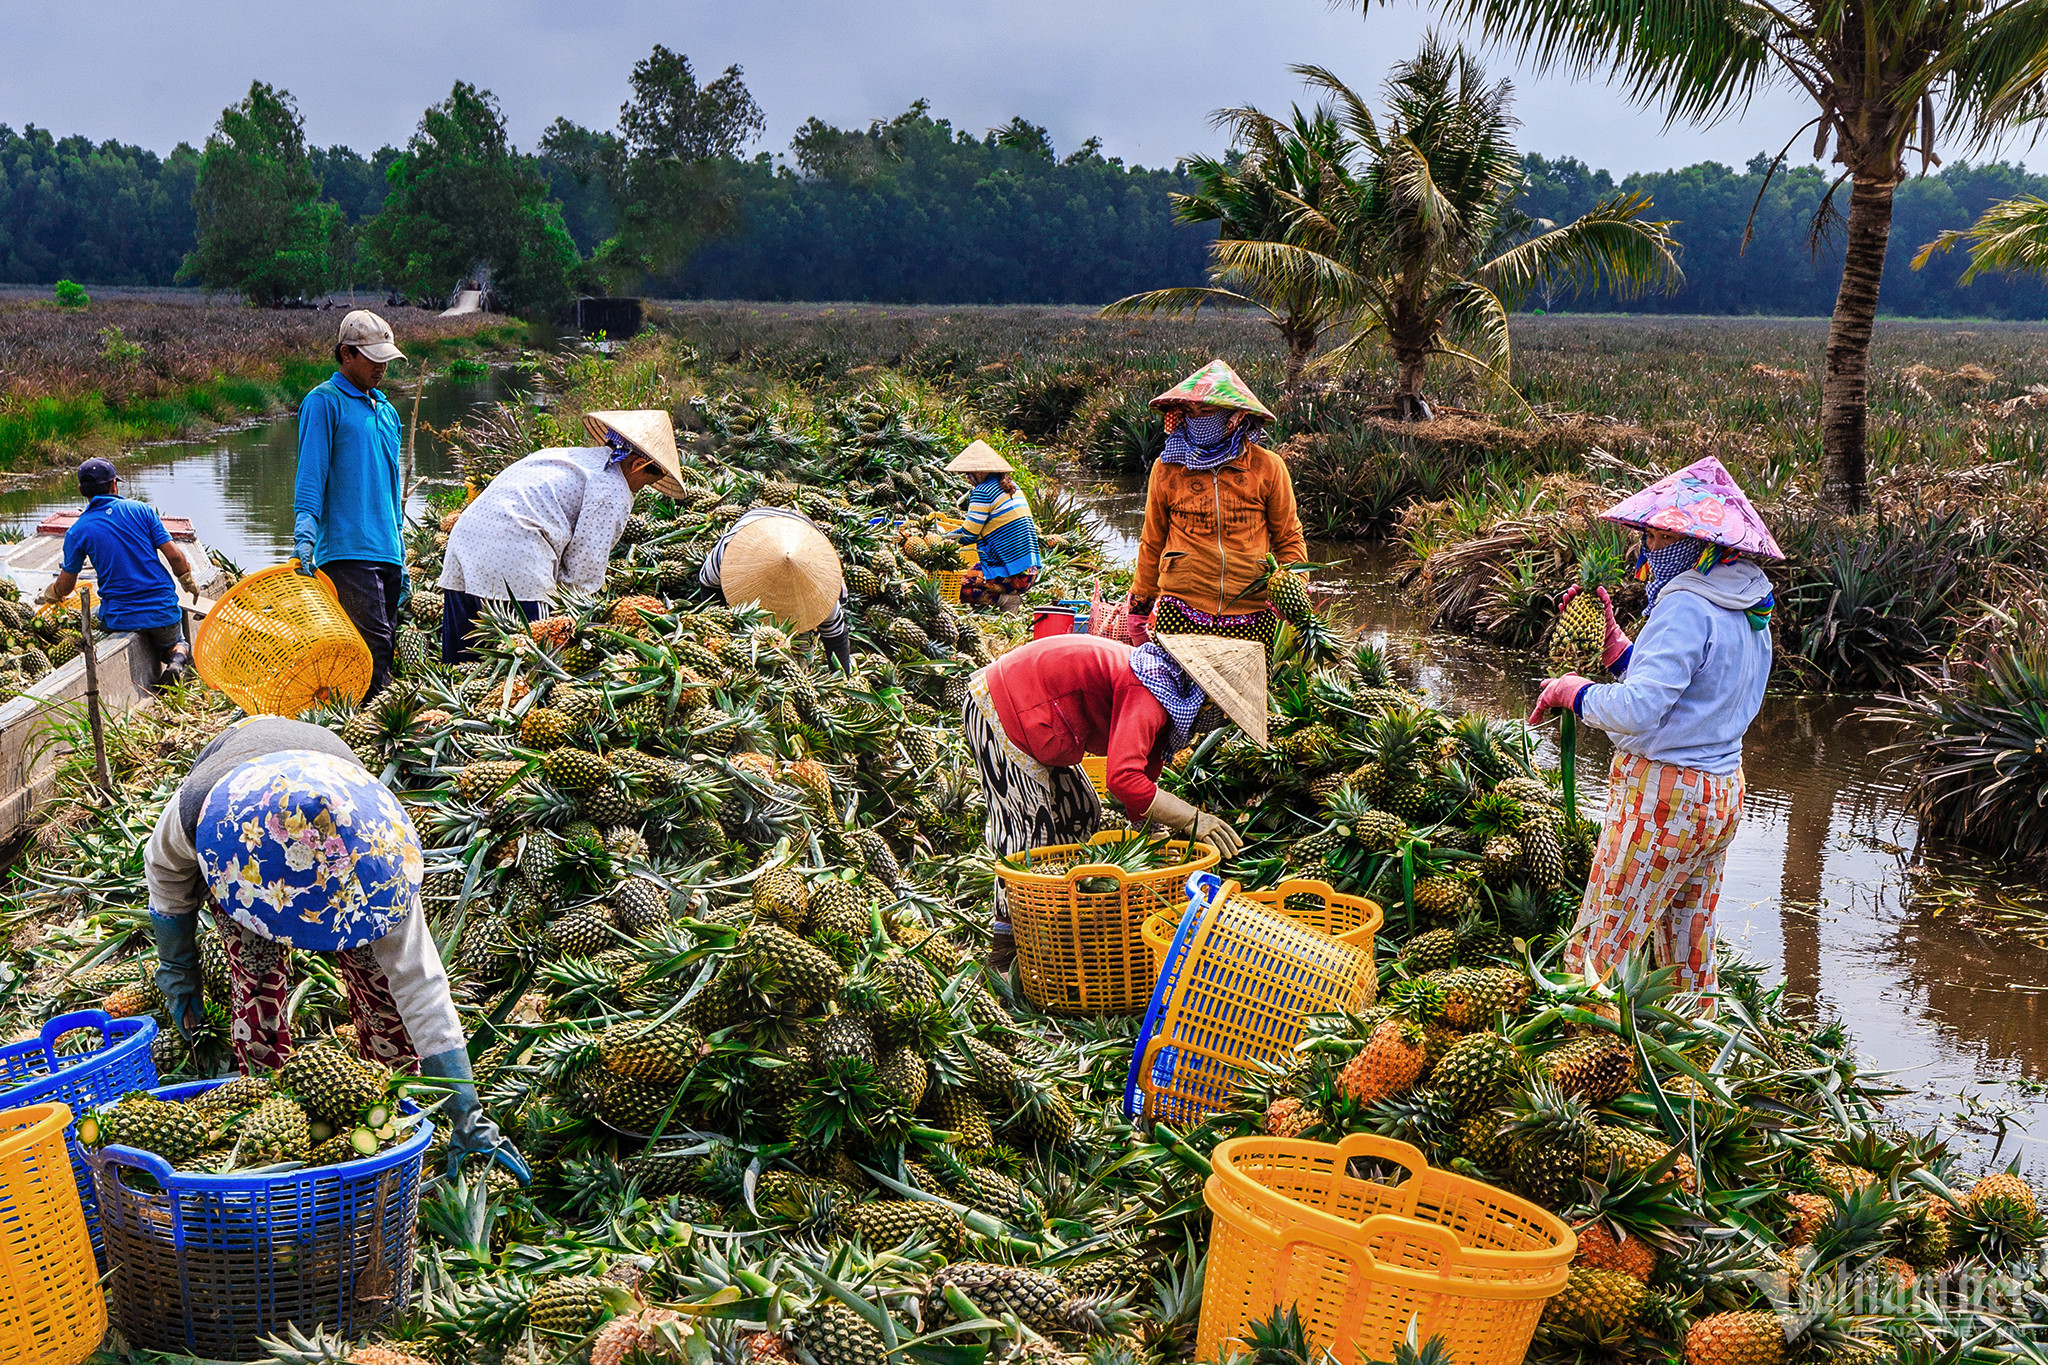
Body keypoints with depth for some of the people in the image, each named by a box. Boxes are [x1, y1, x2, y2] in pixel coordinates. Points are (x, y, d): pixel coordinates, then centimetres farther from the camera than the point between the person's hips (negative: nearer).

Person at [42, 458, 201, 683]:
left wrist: (49, 594, 29)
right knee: (174, 646, 29)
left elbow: (64, 588, 6)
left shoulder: (77, 532, -1)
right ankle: (178, 658, -9)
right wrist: (190, 583, 15)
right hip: (163, 611, 2)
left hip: (120, 618, -1)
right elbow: (175, 556, -4)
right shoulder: (141, 510, 0)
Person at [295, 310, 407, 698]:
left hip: (387, 553, 8)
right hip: (347, 551, -8)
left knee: (384, 648, 5)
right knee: (374, 645, -17)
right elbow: (310, 473, -8)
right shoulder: (324, 402, 0)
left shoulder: (386, 411, 23)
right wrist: (305, 533, -22)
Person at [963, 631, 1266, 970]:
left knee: (1081, 815, 15)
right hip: (996, 709, -11)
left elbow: (1142, 773, 14)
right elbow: (1123, 779, -37)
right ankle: (1006, 948, -5)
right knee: (1032, 828, -11)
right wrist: (1191, 820, -28)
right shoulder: (1149, 692, -26)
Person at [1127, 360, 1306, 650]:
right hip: (1179, 614, 0)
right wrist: (1139, 608, 20)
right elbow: (1152, 544, 16)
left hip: (1252, 618, 0)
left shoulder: (1267, 468, 4)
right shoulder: (1166, 468, 6)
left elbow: (1289, 540, 12)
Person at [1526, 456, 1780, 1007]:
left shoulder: (1687, 606, -19)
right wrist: (1616, 646, 13)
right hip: (1723, 795, 10)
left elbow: (1639, 709, -27)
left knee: (1596, 955, -3)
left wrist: (1576, 692, -10)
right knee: (1690, 956, 19)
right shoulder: (1750, 614, 10)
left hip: (1664, 796, -10)